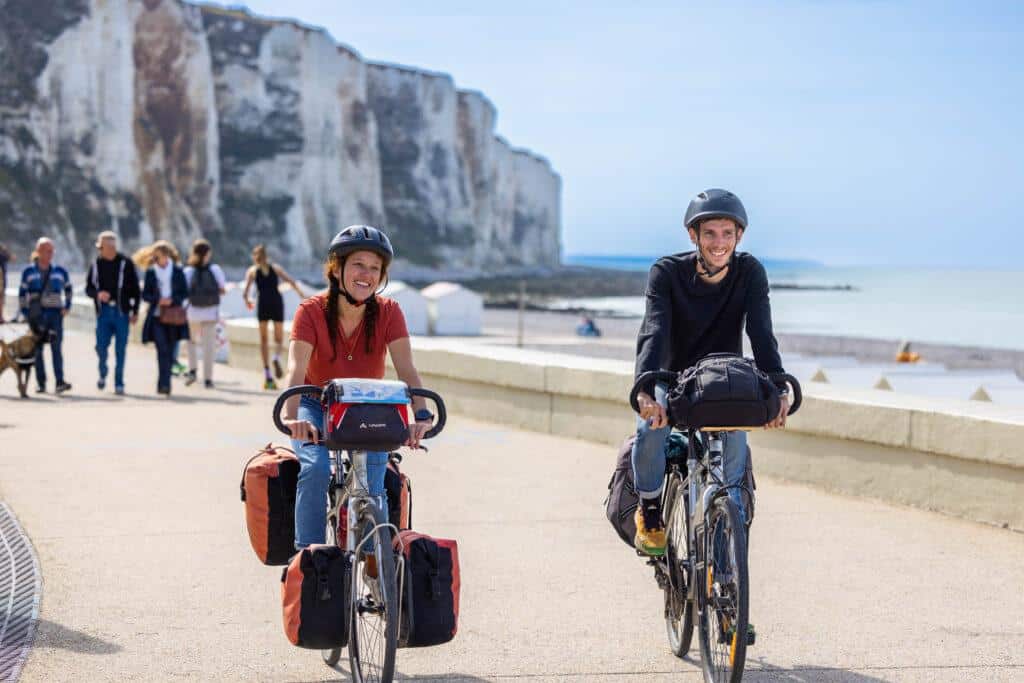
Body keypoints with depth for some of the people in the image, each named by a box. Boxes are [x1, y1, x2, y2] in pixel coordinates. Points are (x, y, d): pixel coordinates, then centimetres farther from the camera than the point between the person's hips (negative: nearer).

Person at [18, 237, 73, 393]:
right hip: (36, 314, 0)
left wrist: (67, 306, 11)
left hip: (55, 313, 0)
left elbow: (68, 288, 20)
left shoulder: (60, 272, 6)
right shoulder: (29, 272, 2)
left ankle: (59, 382, -16)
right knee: (37, 349, 4)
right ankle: (40, 383, 10)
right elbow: (22, 293, 5)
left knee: (56, 348, -10)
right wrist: (25, 313, -1)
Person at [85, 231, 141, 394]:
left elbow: (135, 289, 1)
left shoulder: (125, 263, -3)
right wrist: (97, 294, -13)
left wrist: (135, 311, -2)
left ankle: (119, 384, 10)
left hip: (121, 312, -2)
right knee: (101, 346, -2)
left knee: (120, 349, 2)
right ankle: (103, 374, 25)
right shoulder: (96, 264, 5)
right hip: (103, 312, 2)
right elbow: (89, 288, 9)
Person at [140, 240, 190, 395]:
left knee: (169, 351, 5)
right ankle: (164, 384, -18)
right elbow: (145, 295, 6)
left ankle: (164, 384, 16)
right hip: (157, 316, -1)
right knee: (162, 349, -13)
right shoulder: (151, 272, 5)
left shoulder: (177, 271, 5)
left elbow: (185, 292, 5)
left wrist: (172, 300, -12)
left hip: (173, 316, 1)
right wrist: (158, 300, -13)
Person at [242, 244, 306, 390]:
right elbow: (292, 282, 3)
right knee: (279, 339, 12)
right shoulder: (275, 268, 16)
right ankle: (277, 358, -23)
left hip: (262, 304, -1)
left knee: (264, 340, 8)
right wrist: (303, 297, 1)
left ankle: (268, 377, -1)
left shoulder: (252, 271, 13)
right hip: (277, 302, 1)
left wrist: (247, 301, 23)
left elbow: (245, 292, 3)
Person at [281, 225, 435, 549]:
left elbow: (406, 369, -27)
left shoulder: (388, 312, -15)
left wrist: (421, 416, -45)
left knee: (372, 481, -21)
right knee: (316, 469, -28)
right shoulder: (311, 311, -19)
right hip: (318, 407, -1)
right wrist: (292, 416, -52)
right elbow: (296, 368, -33)